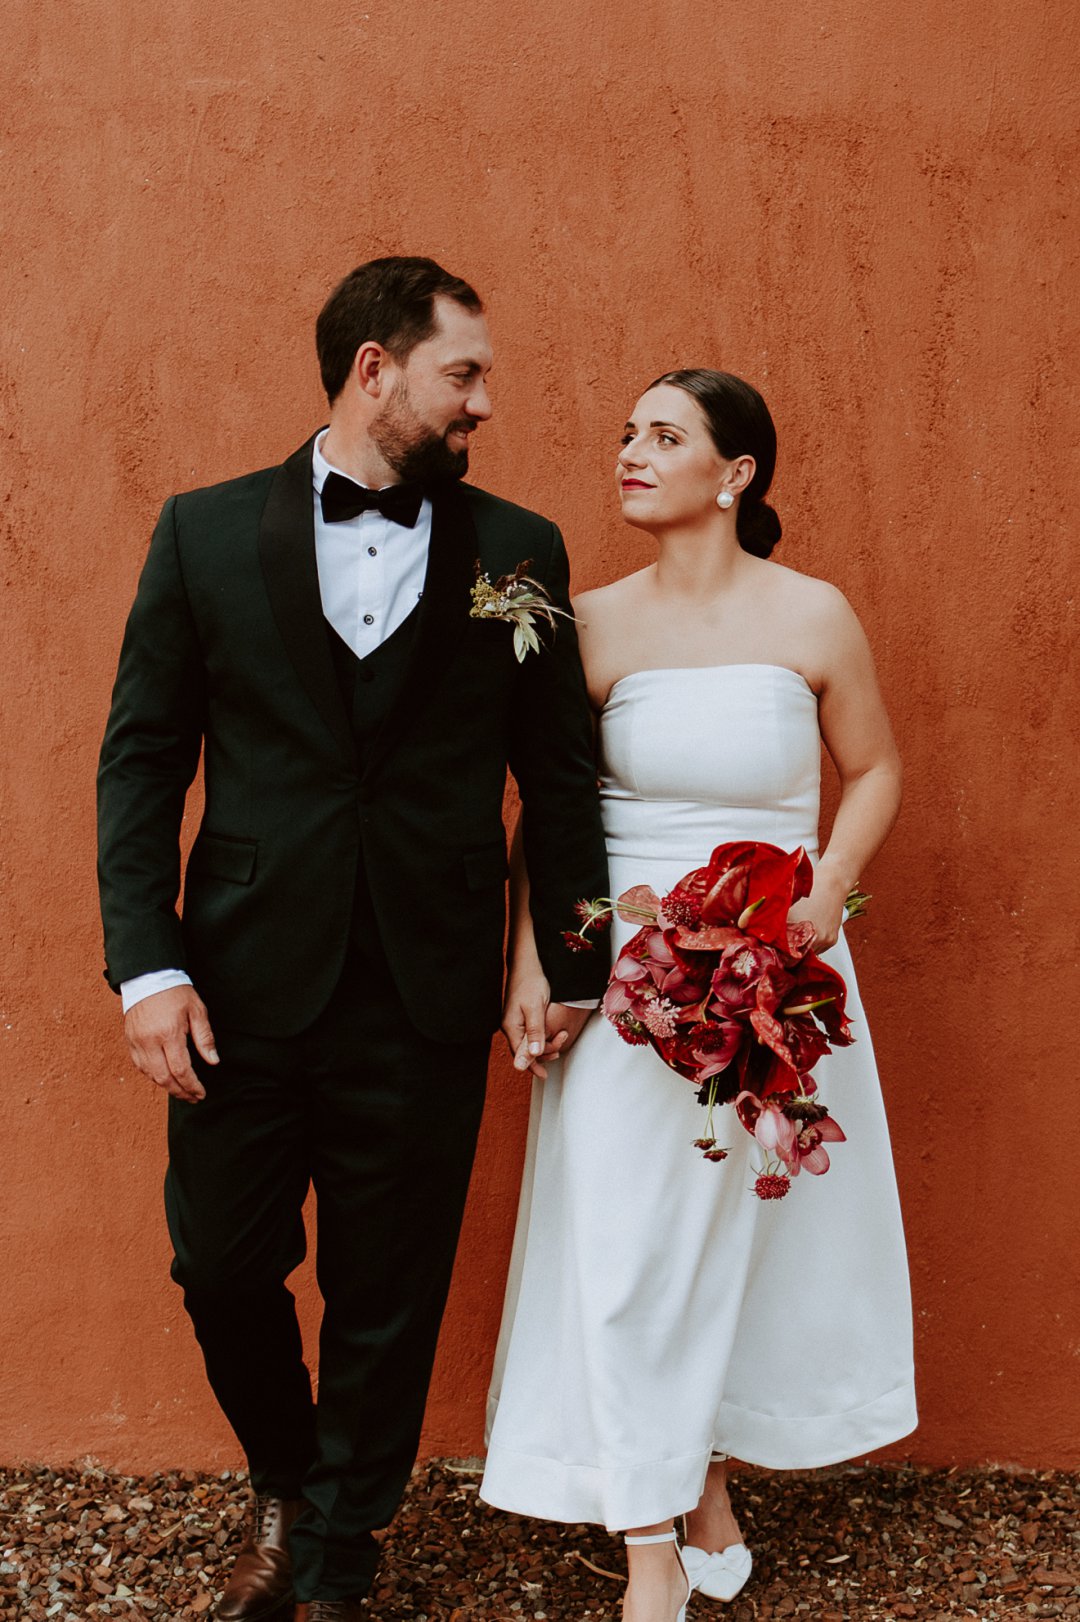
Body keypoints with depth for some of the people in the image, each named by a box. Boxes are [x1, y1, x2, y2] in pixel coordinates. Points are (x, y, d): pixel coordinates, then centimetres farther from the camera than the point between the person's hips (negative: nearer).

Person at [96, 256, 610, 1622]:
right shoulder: (205, 533, 2)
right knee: (221, 1268, 12)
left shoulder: (516, 554, 2)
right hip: (244, 992, 0)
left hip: (424, 1008, 0)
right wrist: (148, 966, -7)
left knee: (387, 1302, 10)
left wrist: (571, 970, 6)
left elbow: (560, 779, 6)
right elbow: (140, 760, 1)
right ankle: (286, 1490, 42)